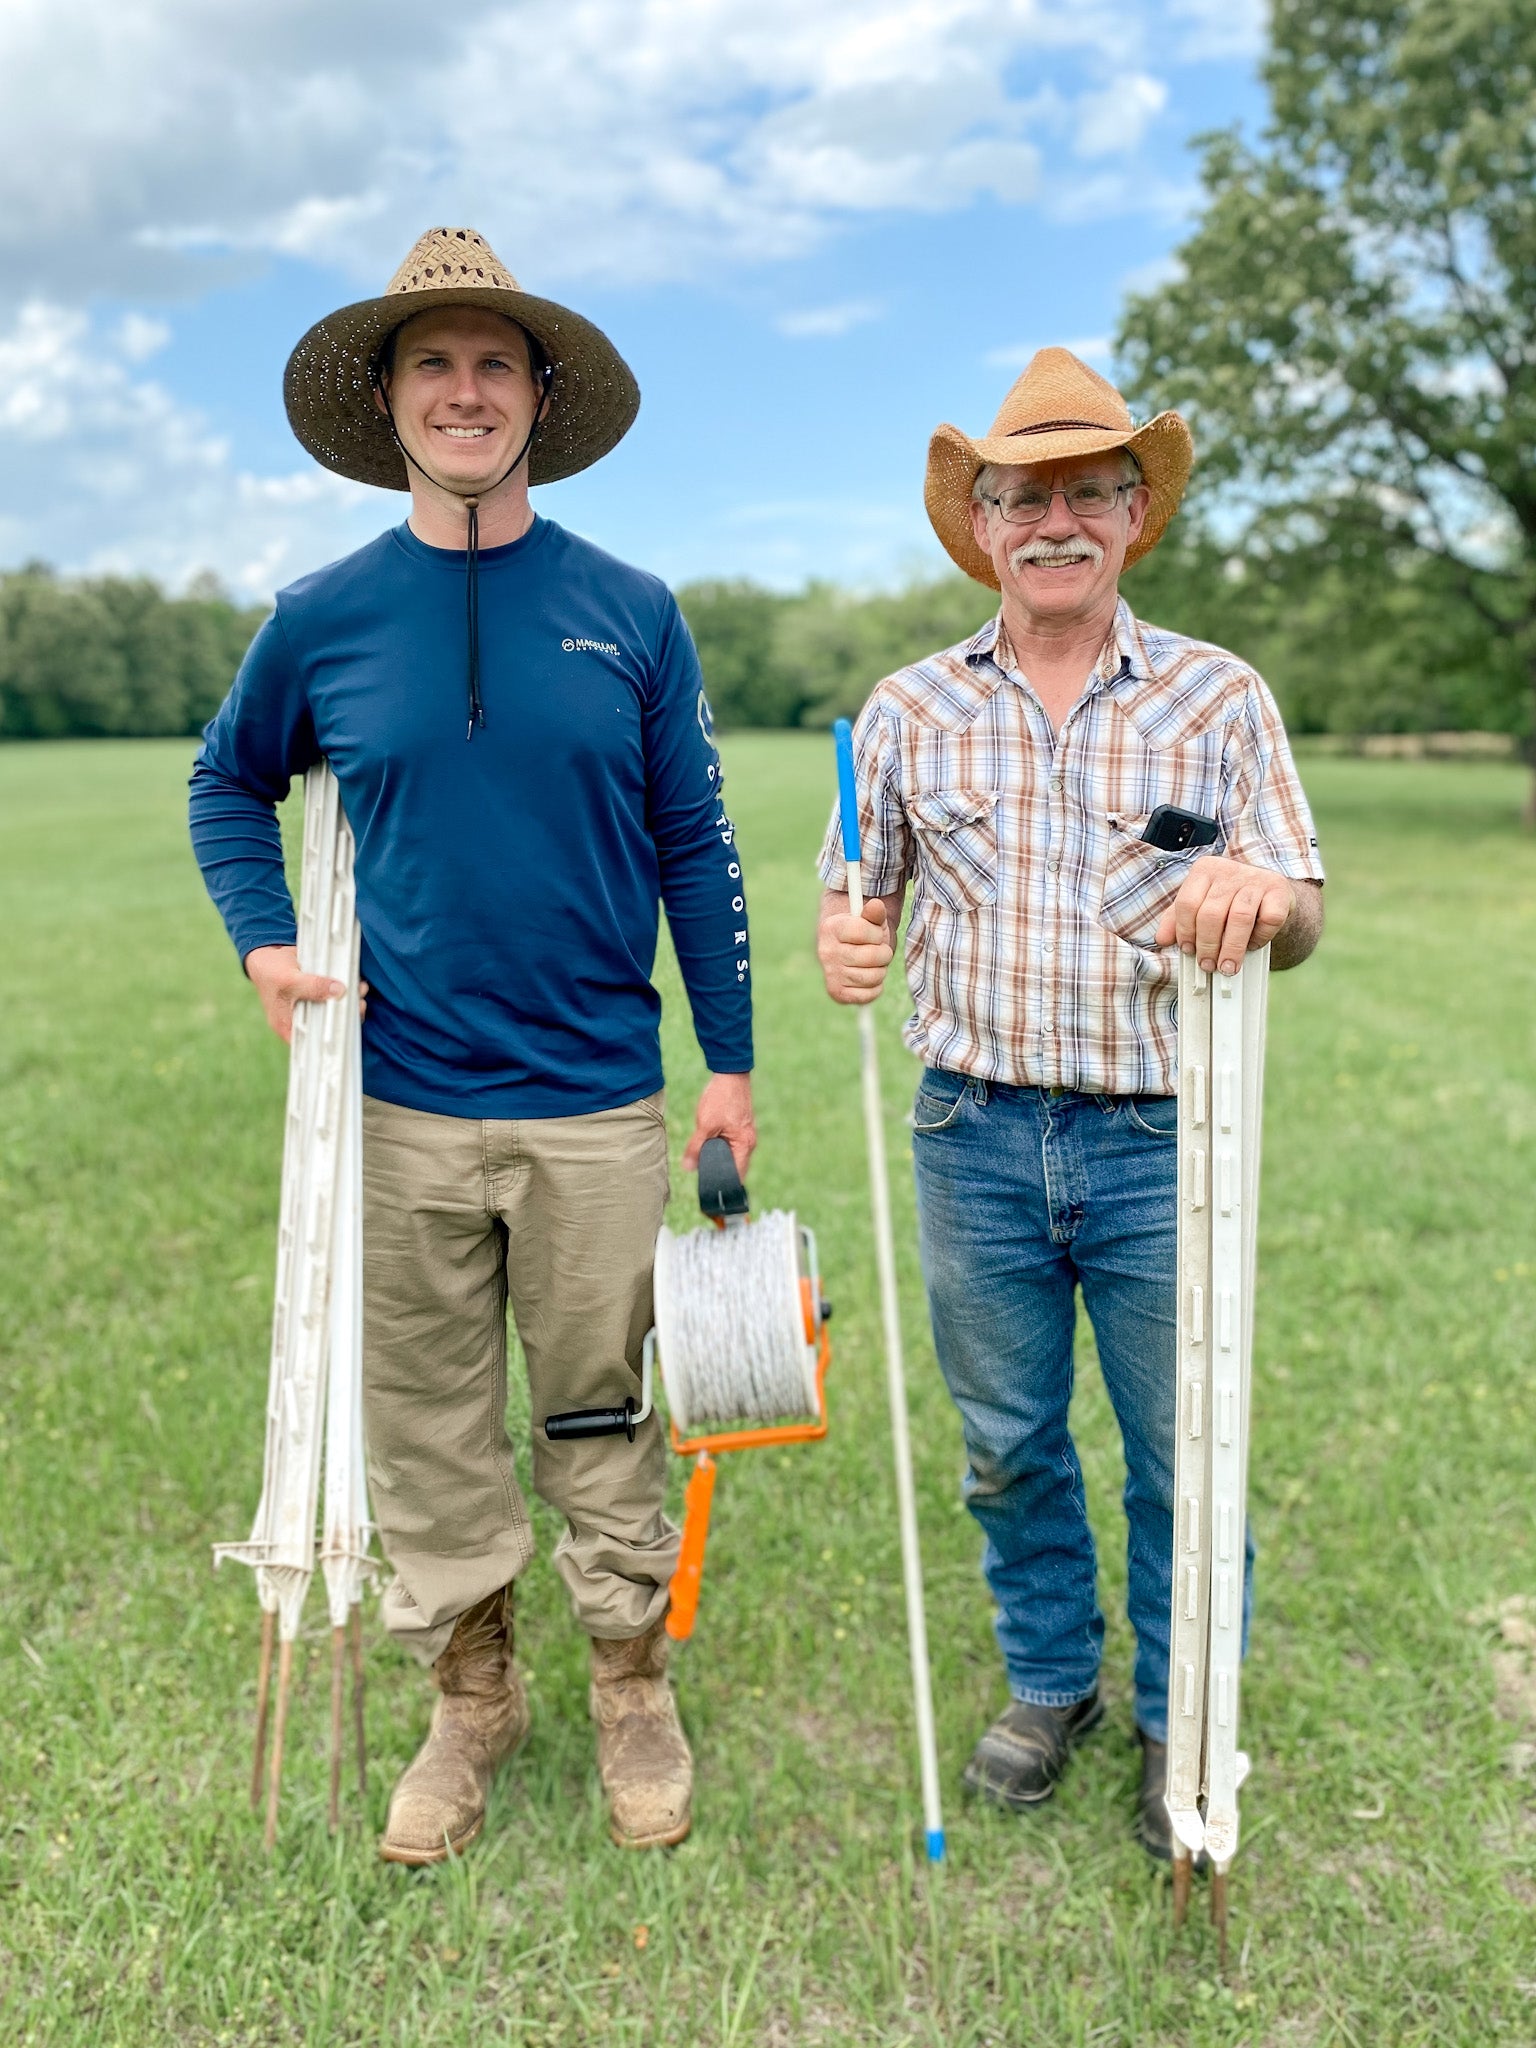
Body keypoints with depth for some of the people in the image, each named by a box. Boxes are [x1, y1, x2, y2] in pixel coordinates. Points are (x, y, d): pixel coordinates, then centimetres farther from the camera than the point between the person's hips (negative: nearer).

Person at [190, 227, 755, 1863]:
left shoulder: (630, 612, 1)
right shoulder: (323, 619, 2)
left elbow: (694, 849, 4)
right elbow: (230, 783, 18)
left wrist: (730, 1064, 2)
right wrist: (265, 941, 1)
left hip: (598, 1102, -1)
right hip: (403, 1107, 1)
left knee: (601, 1411, 11)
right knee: (427, 1420, 12)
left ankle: (633, 1688, 32)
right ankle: (469, 1697, 32)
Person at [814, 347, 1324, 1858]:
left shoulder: (1218, 697, 1)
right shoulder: (911, 711, 5)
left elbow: (1303, 921, 1)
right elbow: (854, 890, 12)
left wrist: (1262, 891, -23)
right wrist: (843, 940, -13)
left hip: (1162, 1140, -1)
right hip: (978, 1135, 2)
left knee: (1183, 1454, 9)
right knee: (1006, 1443, 15)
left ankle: (1181, 1726, 32)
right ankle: (1049, 1680, 39)